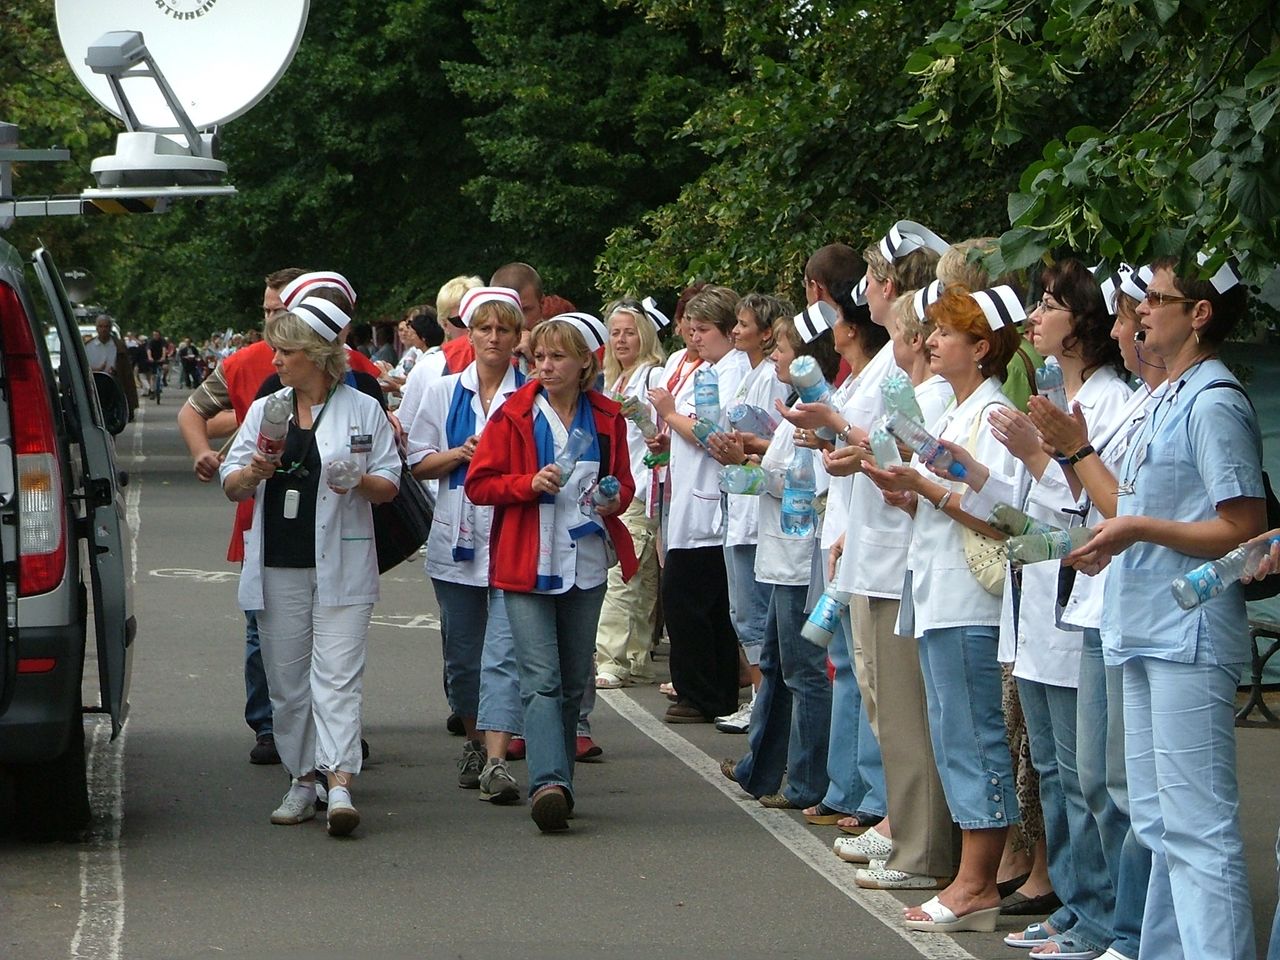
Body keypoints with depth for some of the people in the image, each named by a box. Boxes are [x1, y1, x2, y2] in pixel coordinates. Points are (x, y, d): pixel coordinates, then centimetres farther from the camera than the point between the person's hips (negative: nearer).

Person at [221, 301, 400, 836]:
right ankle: (301, 781, 17)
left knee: (337, 674, -11)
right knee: (287, 678, 7)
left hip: (341, 566, -4)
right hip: (278, 565, 4)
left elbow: (390, 484, 6)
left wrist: (362, 483, -16)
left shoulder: (363, 411, 3)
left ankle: (339, 784, -18)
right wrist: (252, 474, -11)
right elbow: (231, 486, 11)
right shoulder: (265, 410, 13)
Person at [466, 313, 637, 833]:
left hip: (586, 566, 4)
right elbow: (478, 483, -2)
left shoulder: (606, 418, 7)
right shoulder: (514, 415, -2)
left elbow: (624, 481, 19)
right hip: (528, 565, -4)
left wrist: (615, 499, -4)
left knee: (574, 682, 9)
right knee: (541, 680, -14)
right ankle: (549, 784, -23)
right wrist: (531, 483, -17)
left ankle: (558, 784, 19)